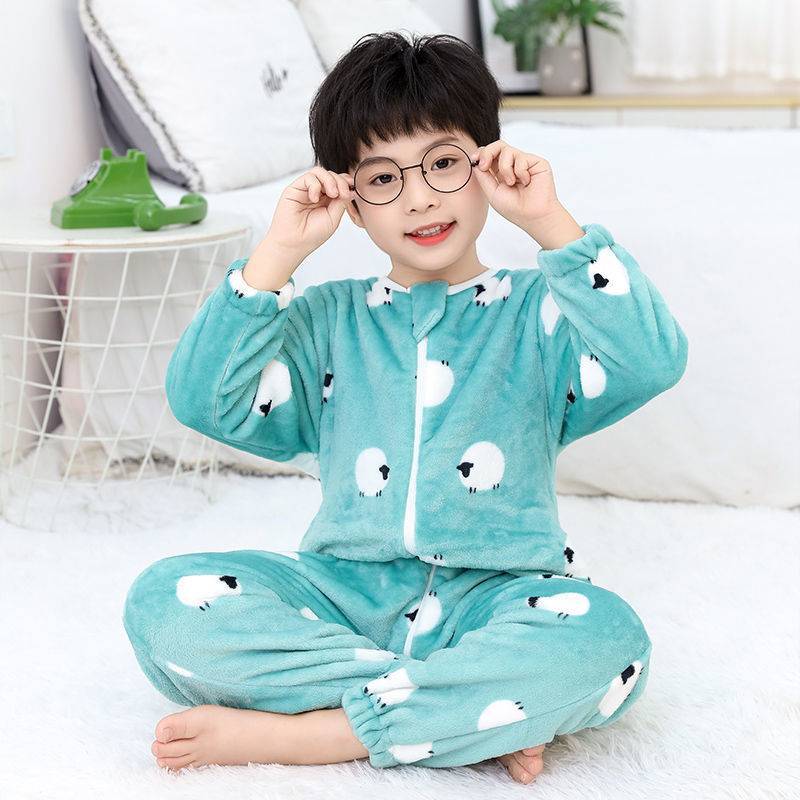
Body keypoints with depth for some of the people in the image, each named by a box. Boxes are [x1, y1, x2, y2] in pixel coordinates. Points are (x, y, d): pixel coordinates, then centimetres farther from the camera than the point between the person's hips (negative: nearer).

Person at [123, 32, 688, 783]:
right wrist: (278, 254, -5)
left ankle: (290, 732, -26)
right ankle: (479, 715, -22)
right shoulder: (328, 321, 13)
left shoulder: (536, 311, 8)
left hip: (490, 599, -2)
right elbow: (204, 401, -1)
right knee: (165, 601, -24)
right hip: (346, 591, 2)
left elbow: (651, 361, -12)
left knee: (605, 638, -35)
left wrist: (551, 224, -12)